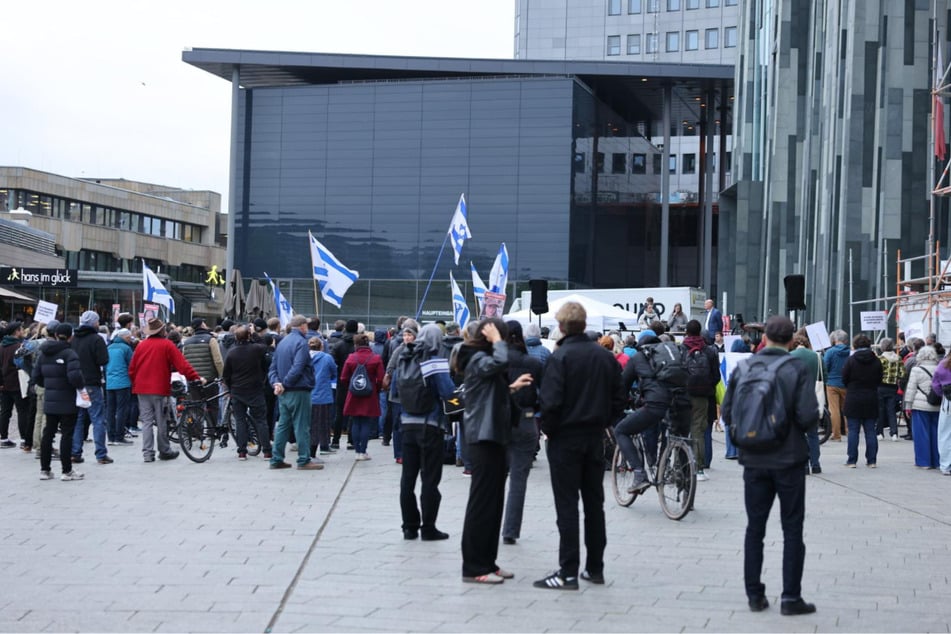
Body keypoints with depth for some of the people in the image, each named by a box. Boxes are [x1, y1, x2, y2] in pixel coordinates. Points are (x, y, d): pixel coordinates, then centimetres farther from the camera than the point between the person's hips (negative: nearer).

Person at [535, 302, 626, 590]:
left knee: (567, 506, -3)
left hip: (565, 439, -6)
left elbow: (550, 401, -20)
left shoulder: (560, 357, -14)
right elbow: (618, 399, 7)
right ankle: (595, 568, 18)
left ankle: (568, 572, -4)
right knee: (594, 503, 13)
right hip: (595, 439, 6)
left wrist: (548, 429, -4)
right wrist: (601, 423, 14)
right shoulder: (605, 356, 5)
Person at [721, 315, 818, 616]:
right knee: (792, 529, 6)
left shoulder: (743, 367, -2)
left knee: (755, 528, 12)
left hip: (754, 460, 3)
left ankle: (755, 595, 14)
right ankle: (791, 597, 5)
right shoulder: (796, 369, -10)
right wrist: (800, 426, 6)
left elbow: (727, 413, 0)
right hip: (789, 459, -3)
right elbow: (808, 416, -16)